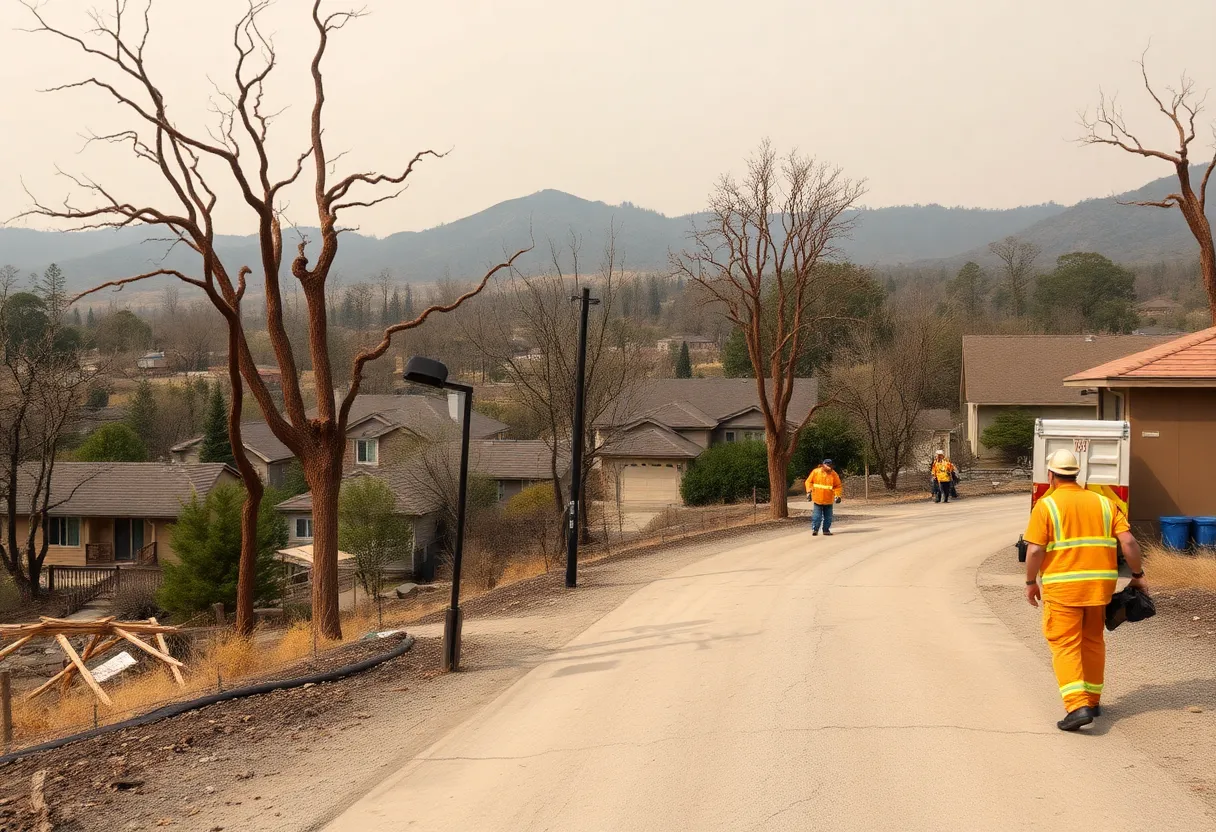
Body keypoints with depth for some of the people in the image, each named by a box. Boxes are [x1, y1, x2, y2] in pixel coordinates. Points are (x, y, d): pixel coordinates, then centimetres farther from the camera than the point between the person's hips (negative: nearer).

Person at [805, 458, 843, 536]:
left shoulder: (834, 474, -2)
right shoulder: (816, 472, -4)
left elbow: (838, 486, 4)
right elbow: (809, 481, 4)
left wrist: (837, 495, -9)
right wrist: (809, 492, -6)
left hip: (828, 500, 2)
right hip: (818, 499, -2)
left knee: (828, 516, 7)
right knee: (816, 516, -3)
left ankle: (826, 530, 17)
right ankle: (814, 529, 5)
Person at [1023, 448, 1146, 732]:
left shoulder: (1046, 506, -4)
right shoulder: (1103, 503, 8)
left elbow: (1035, 550, -11)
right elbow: (1128, 541, 2)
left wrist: (1031, 582, 1)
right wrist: (1137, 575, 11)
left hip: (1062, 585, -5)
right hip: (1100, 583, 5)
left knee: (1065, 645, -2)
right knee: (1093, 641, 19)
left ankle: (1078, 706, -14)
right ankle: (1093, 701, 27)